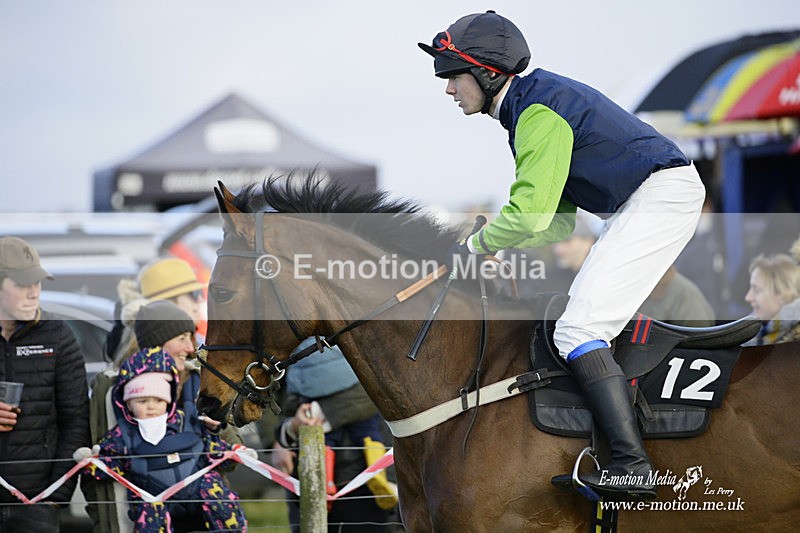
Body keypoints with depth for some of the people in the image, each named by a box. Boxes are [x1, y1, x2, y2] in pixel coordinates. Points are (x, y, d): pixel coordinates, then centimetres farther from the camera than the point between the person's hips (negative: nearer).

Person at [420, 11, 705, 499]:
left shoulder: (538, 110, -16)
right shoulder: (530, 105, 17)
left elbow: (530, 214, -22)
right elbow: (559, 223, 18)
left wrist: (475, 245, -7)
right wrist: (492, 240, 5)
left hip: (661, 194, -11)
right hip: (639, 204, 11)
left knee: (578, 329, -17)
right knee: (585, 321, 18)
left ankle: (633, 467, -24)